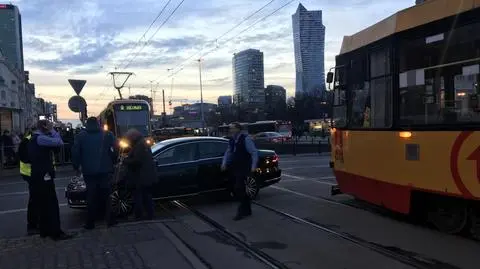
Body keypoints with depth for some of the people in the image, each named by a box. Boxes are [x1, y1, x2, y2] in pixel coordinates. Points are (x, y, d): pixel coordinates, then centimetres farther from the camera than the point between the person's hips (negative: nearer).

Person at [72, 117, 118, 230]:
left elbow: (75, 153, -1)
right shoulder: (108, 135, 2)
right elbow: (116, 150, -2)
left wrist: (77, 167, 10)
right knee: (106, 196, 10)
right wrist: (112, 162, 11)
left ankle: (90, 222, 8)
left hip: (89, 171, 0)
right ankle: (109, 219, 11)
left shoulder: (80, 136, 2)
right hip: (105, 170, 0)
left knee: (91, 197, 6)